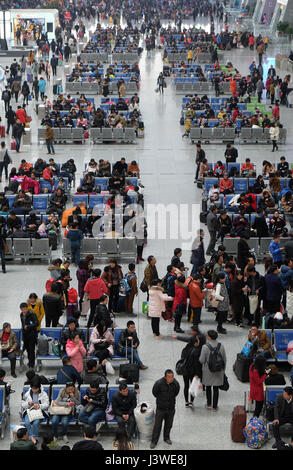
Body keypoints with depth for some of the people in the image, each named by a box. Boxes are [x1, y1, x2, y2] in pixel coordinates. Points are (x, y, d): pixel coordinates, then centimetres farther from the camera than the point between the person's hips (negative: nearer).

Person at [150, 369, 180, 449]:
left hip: (171, 408, 3)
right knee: (157, 425, 4)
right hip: (160, 408, -3)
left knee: (169, 424, 17)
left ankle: (166, 438, 39)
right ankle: (154, 441, 18)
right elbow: (154, 393, -5)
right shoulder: (159, 383, -24)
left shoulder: (176, 383, -16)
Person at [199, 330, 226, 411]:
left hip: (208, 371, -2)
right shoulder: (221, 346, -8)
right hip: (218, 371, 2)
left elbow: (202, 360, -15)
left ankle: (209, 404, 29)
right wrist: (223, 370, 14)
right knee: (216, 388, 10)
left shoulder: (205, 347, -18)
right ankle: (215, 406, 15)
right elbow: (224, 360, 1)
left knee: (208, 387, 19)